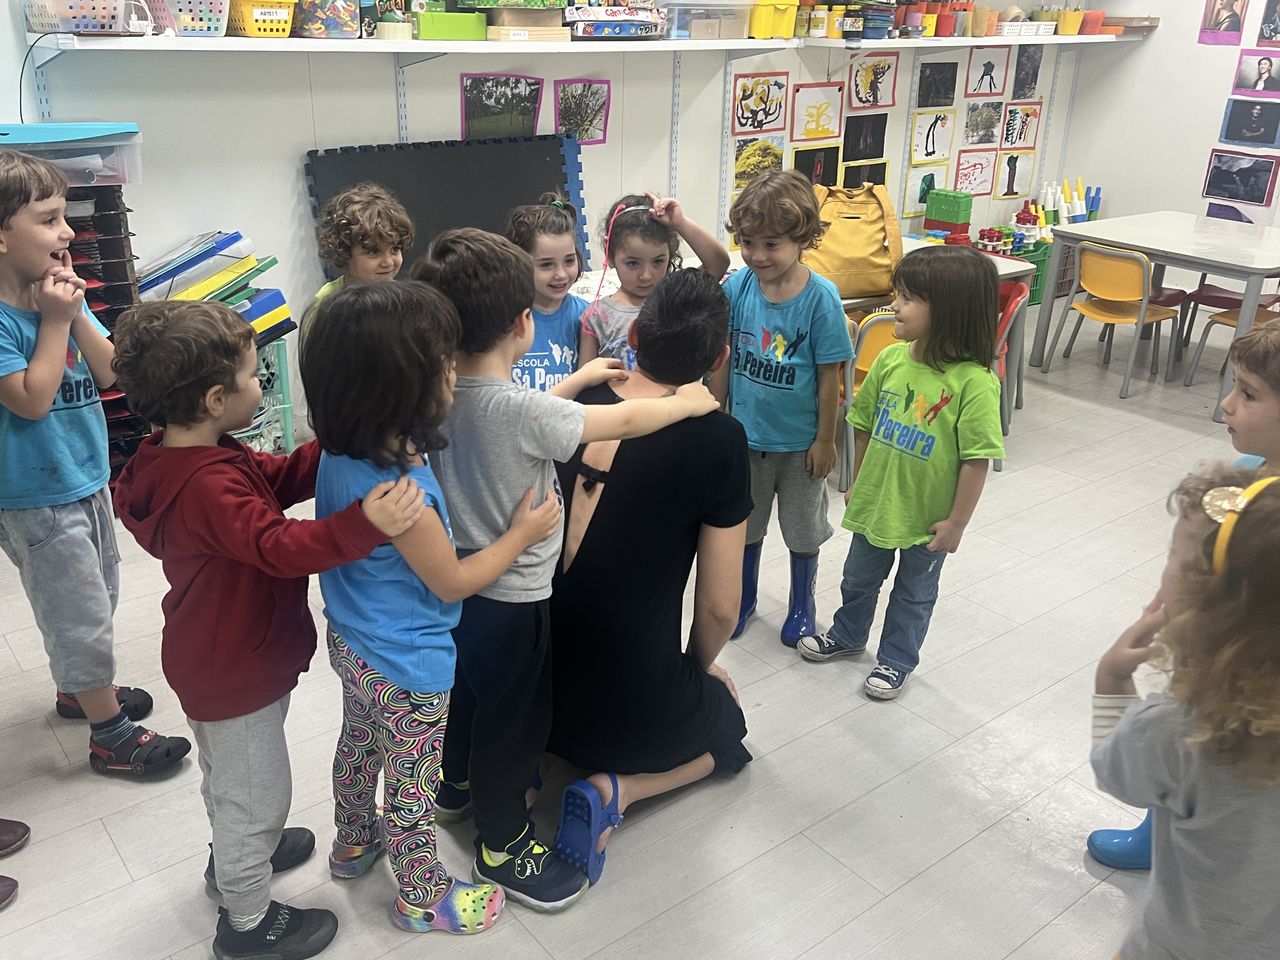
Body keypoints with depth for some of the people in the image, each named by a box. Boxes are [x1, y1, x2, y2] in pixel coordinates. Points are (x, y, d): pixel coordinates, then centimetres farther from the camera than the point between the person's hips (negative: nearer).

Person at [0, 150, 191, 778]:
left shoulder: (62, 292, -1)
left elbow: (107, 372, -1)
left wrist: (77, 314, -14)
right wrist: (55, 320, -23)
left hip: (86, 477, 8)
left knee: (96, 601, 24)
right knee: (82, 615, 4)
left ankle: (78, 690, 46)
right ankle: (112, 736, 19)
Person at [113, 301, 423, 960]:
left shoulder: (179, 456, -3)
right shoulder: (208, 486, -35)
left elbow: (279, 478, 3)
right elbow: (278, 546, -45)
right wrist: (365, 525, -58)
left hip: (220, 660, 10)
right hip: (233, 676, -10)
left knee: (229, 775, 32)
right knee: (257, 793, 11)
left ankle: (234, 855, 57)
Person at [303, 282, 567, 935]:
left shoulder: (341, 454, -11)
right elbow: (453, 583, -23)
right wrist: (522, 534, -9)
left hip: (352, 643, 8)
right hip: (407, 670, -8)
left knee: (358, 744, 31)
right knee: (413, 784, 15)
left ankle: (353, 843, 57)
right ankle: (423, 899, 39)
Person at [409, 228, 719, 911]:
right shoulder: (518, 408, -31)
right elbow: (624, 422, -20)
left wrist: (579, 379, 15)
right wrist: (689, 401, -3)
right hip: (512, 597, -8)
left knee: (469, 688, 29)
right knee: (514, 719, 11)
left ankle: (459, 783, 53)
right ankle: (503, 844, 30)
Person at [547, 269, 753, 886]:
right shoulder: (717, 441, -19)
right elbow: (719, 607, -13)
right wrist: (700, 668, 8)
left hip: (536, 676, 5)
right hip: (635, 698, -5)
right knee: (725, 731, 28)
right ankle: (616, 788, 2)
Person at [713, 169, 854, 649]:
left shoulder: (820, 297, -20)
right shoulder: (737, 288, -12)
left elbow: (829, 376, -13)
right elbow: (722, 361, -2)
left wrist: (825, 440, -9)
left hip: (799, 441, -2)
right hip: (745, 433, 3)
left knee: (803, 528, 18)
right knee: (744, 521, 21)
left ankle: (802, 605, 40)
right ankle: (743, 598, 43)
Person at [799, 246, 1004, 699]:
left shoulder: (974, 382, -25)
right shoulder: (890, 360, -10)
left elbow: (977, 459, -20)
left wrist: (956, 522, -15)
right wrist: (858, 482, 10)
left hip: (927, 517, -5)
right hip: (874, 503, 5)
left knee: (913, 593, 19)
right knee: (859, 577, 26)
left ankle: (896, 660, 42)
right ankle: (847, 634, 52)